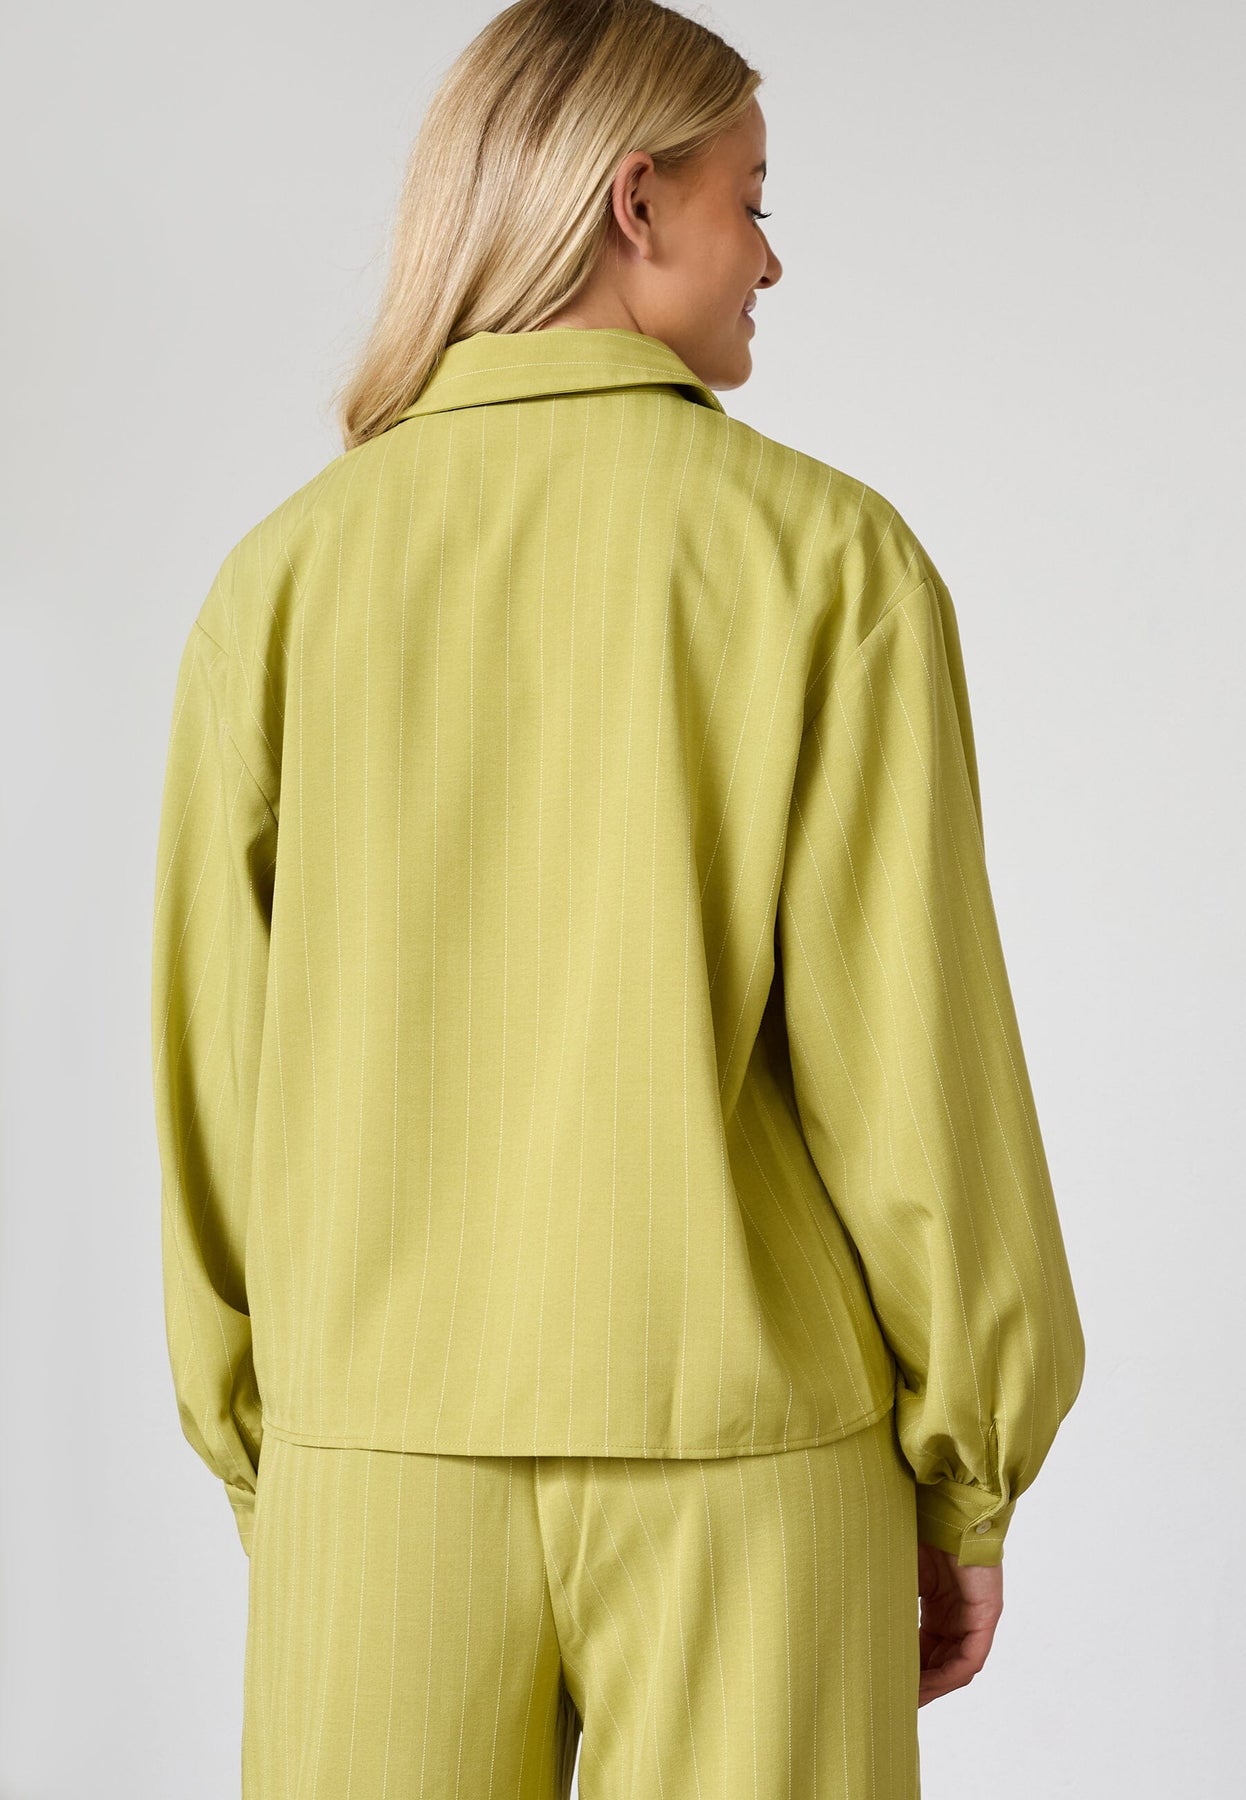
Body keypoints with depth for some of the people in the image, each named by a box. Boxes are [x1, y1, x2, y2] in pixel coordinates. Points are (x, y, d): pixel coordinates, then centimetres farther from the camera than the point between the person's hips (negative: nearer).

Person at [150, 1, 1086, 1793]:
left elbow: (219, 1081, 1)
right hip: (741, 1449, -2)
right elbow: (914, 1054, -10)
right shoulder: (833, 556, -7)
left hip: (392, 1448, 2)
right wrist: (967, 1490, 2)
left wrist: (270, 1479, 13)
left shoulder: (284, 577, 0)